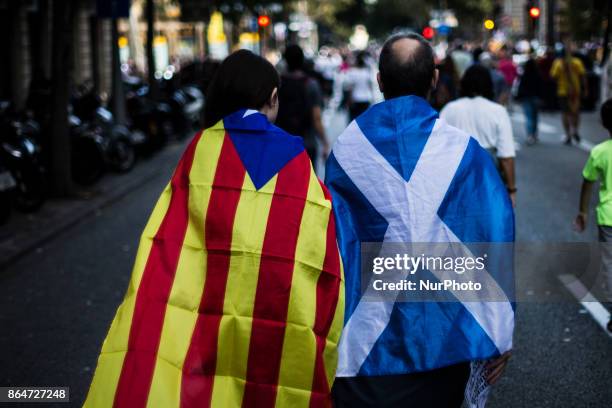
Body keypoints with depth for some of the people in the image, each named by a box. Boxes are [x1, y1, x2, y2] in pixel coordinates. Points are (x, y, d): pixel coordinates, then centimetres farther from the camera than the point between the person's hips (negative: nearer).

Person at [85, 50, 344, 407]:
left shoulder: (202, 149, 0)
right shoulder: (299, 163, 1)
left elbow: (166, 246, -5)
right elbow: (325, 262, -2)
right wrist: (318, 341, 8)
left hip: (204, 335, 0)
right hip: (285, 337, 0)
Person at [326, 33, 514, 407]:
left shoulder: (345, 151, -4)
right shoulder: (464, 150, -6)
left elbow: (332, 248, -3)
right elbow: (495, 241, -8)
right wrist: (499, 336, -1)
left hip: (366, 339, 0)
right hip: (444, 334, 0)